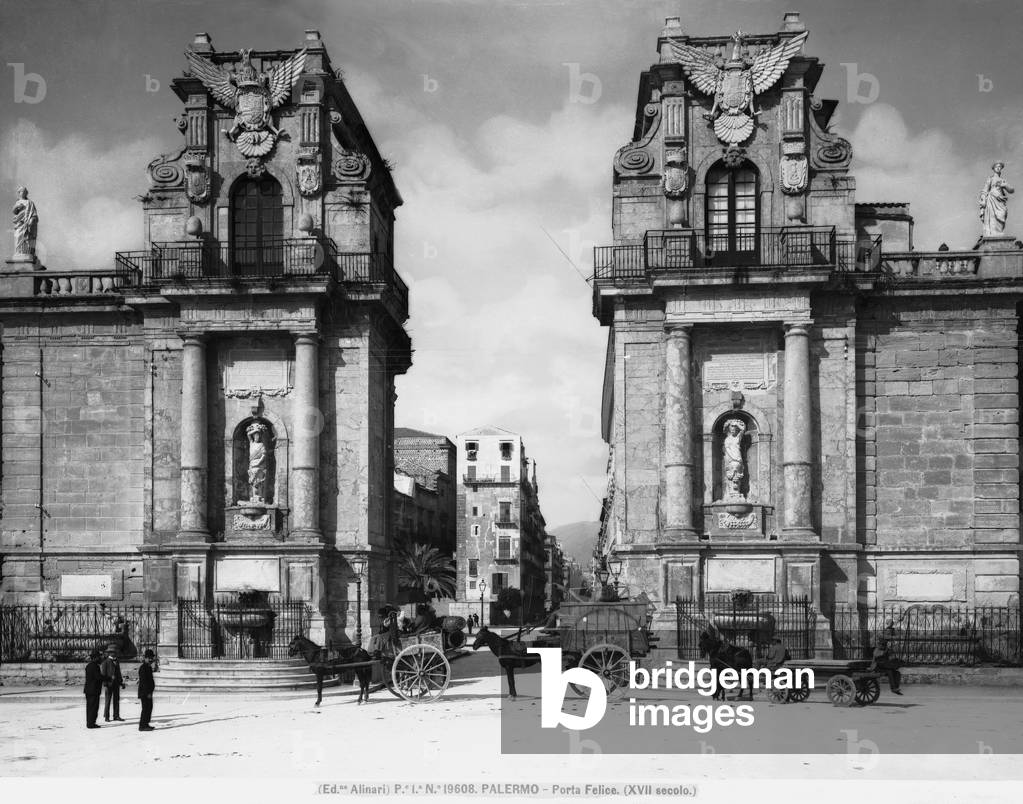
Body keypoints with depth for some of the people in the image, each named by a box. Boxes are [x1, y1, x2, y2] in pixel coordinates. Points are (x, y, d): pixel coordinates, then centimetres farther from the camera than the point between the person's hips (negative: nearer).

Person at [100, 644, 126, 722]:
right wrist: (105, 685, -16)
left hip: (116, 684, 6)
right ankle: (106, 717, 6)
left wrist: (121, 683, 14)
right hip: (109, 684, -6)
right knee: (107, 701, 0)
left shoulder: (116, 662, 14)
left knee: (117, 700, 6)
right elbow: (103, 674, -9)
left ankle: (116, 716, 11)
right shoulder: (105, 662, -6)